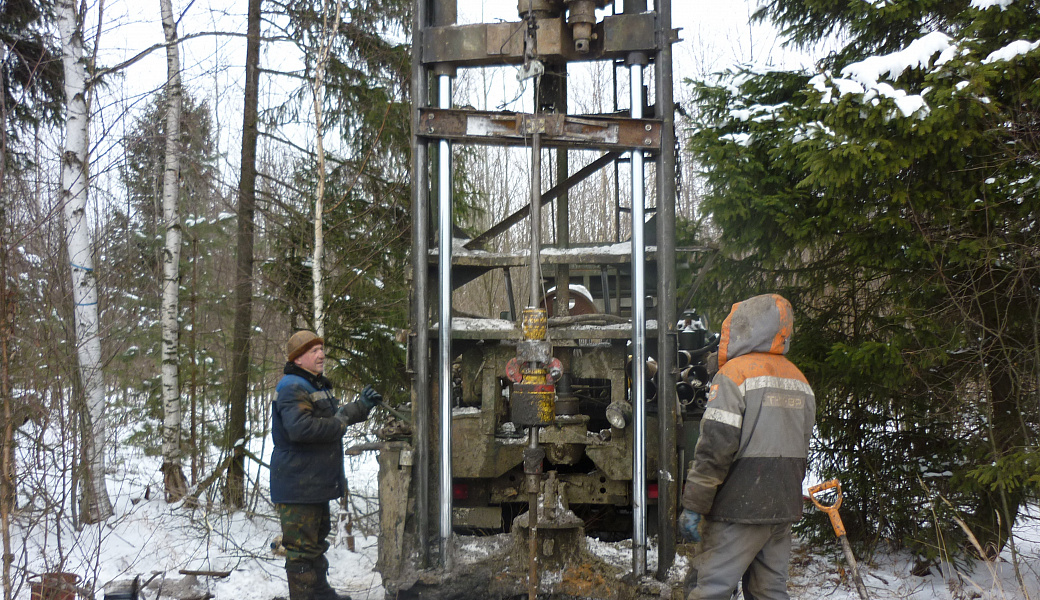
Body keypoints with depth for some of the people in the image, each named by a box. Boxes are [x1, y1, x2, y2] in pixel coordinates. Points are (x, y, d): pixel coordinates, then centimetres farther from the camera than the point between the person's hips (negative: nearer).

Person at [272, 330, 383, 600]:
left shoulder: (317, 386, 18)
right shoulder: (293, 389, -18)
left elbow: (336, 416, 31)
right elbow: (300, 427, -34)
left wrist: (362, 405, 17)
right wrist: (338, 423, -23)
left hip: (317, 484, 11)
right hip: (297, 484, -11)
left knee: (317, 539, 23)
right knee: (302, 547, -5)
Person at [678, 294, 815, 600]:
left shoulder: (734, 372, -11)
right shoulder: (798, 379, 14)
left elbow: (715, 446, -17)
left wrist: (692, 506, -14)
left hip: (740, 507, -8)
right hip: (784, 508, 8)